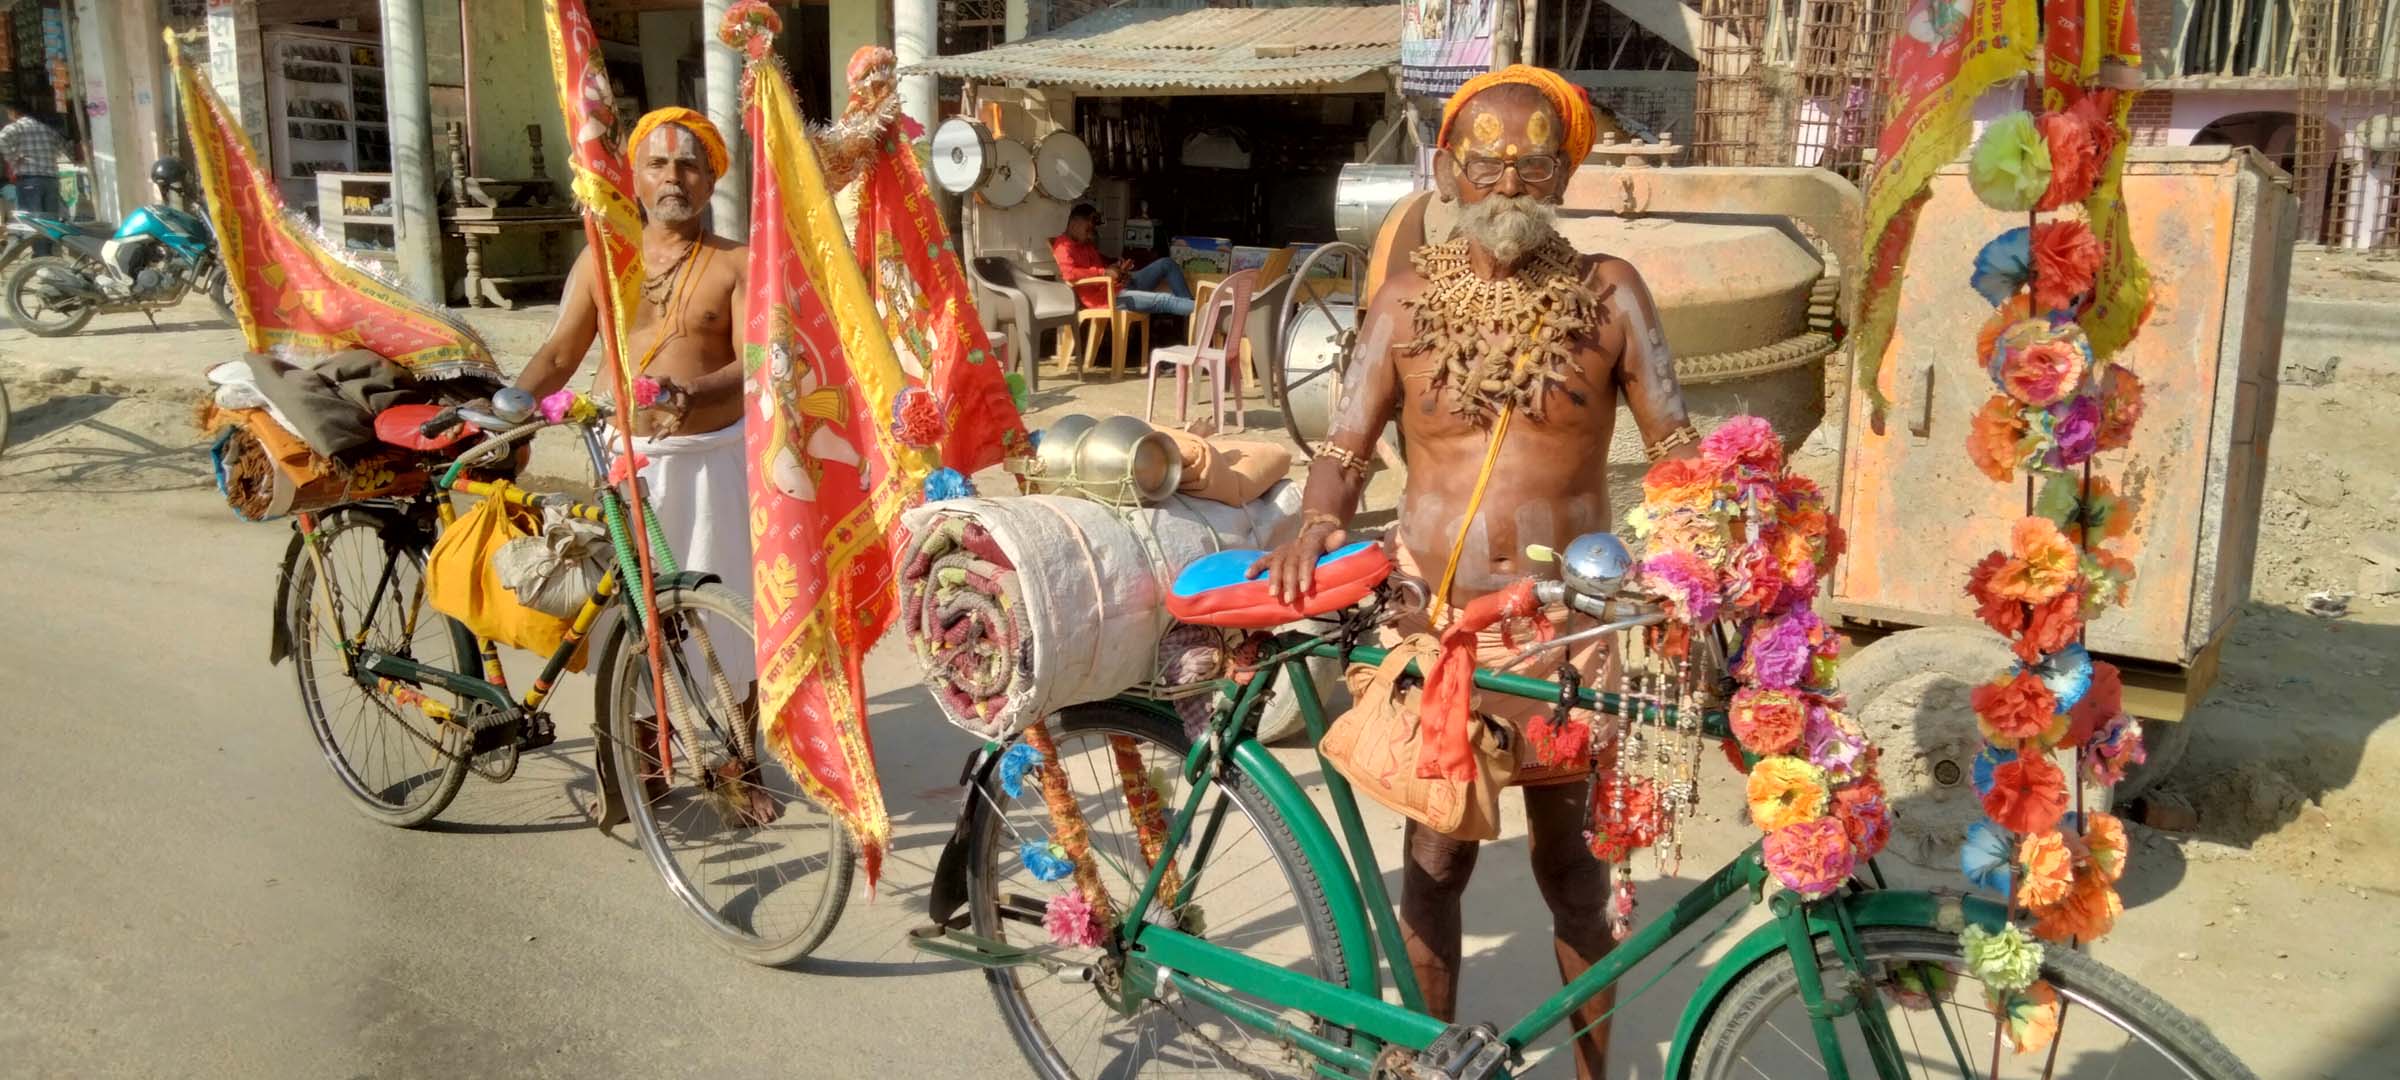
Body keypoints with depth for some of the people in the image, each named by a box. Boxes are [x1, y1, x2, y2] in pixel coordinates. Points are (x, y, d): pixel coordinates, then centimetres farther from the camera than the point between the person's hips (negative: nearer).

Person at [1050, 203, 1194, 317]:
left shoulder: (1085, 244, 20)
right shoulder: (1064, 246, -11)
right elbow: (1069, 273, -30)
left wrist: (1117, 267, 3)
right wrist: (1105, 272, -23)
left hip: (1122, 284, 11)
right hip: (1107, 297, -11)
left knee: (1167, 264, 7)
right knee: (1165, 300, -21)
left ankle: (1191, 309, 2)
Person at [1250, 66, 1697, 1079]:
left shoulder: (1608, 291, 2)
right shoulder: (1410, 292, 3)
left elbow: (1676, 447, 0)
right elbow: (1346, 443, 1)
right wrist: (1318, 525, -18)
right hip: (1432, 615, 1)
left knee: (1570, 859, 9)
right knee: (1436, 852, 9)